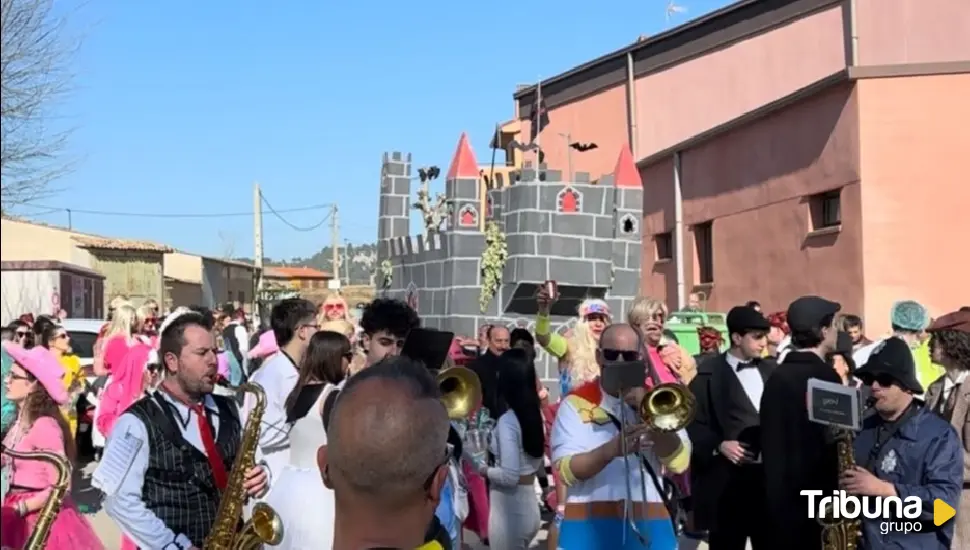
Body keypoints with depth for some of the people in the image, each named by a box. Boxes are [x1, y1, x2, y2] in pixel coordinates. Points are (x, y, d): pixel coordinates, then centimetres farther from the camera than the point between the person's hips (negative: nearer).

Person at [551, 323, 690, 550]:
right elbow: (567, 470, -8)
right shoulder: (577, 402, 3)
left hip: (648, 525, 2)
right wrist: (611, 449, -24)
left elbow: (679, 462, -3)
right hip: (589, 526, -2)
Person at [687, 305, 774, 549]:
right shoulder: (708, 373, -3)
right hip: (728, 479, -5)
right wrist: (719, 445, -19)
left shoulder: (771, 370, 15)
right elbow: (694, 421, -6)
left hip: (770, 475, 5)